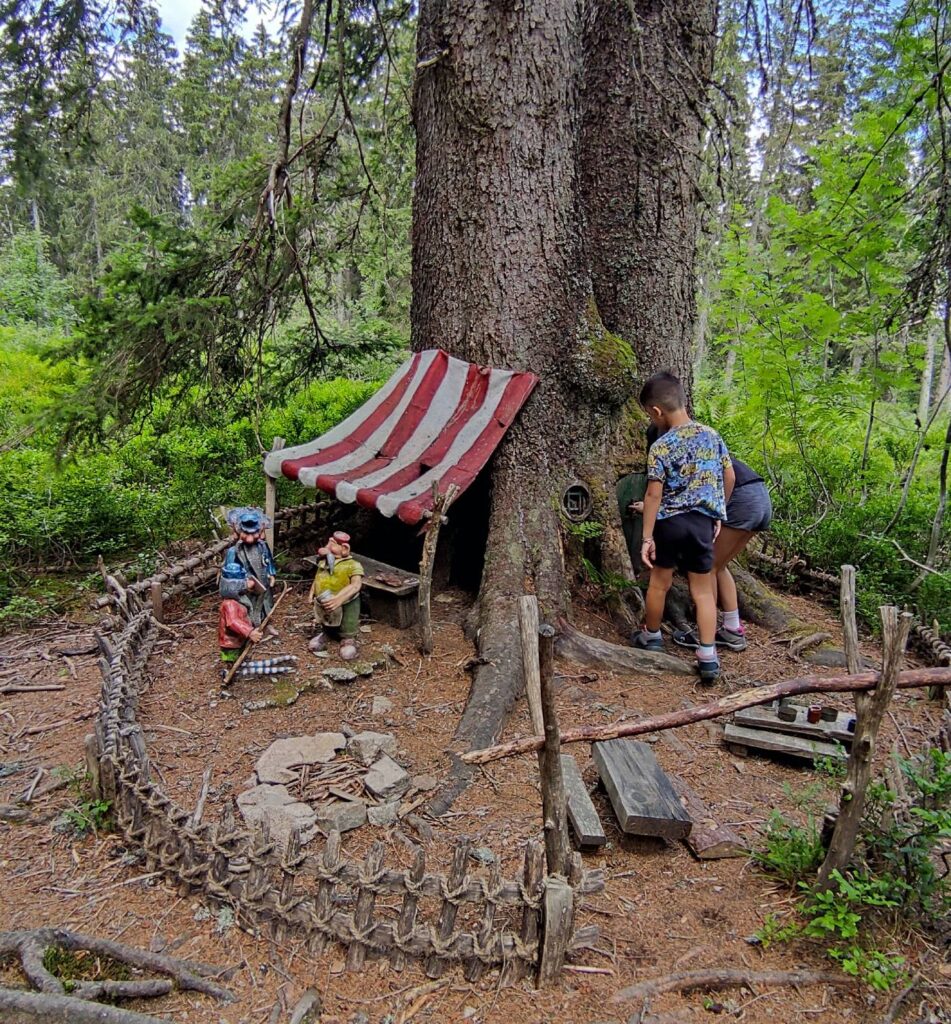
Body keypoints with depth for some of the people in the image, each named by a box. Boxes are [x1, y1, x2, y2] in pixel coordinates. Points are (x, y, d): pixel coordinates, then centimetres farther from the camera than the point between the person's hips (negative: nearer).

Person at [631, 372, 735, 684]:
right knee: (703, 590, 8)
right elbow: (729, 477, 10)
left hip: (670, 522, -4)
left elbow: (654, 494, -14)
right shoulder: (711, 435, 4)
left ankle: (651, 636, 35)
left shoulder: (660, 447, -12)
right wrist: (718, 512, 22)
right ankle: (707, 656, 5)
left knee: (660, 583, 16)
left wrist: (647, 537, -9)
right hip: (703, 522, 4)